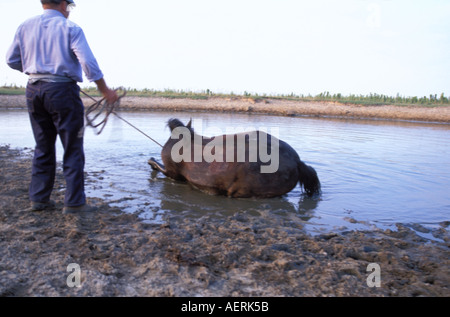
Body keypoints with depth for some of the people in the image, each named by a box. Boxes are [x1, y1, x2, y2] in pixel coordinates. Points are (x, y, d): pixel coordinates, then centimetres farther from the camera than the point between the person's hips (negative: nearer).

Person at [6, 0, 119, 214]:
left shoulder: (25, 27, 10)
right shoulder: (70, 28, -5)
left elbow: (11, 60, 12)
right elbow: (89, 63, -12)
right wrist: (105, 90, -6)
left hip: (34, 90, 6)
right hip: (62, 90, -6)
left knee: (43, 148, 14)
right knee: (73, 148, 0)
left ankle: (38, 198, 17)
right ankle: (74, 202, 1)